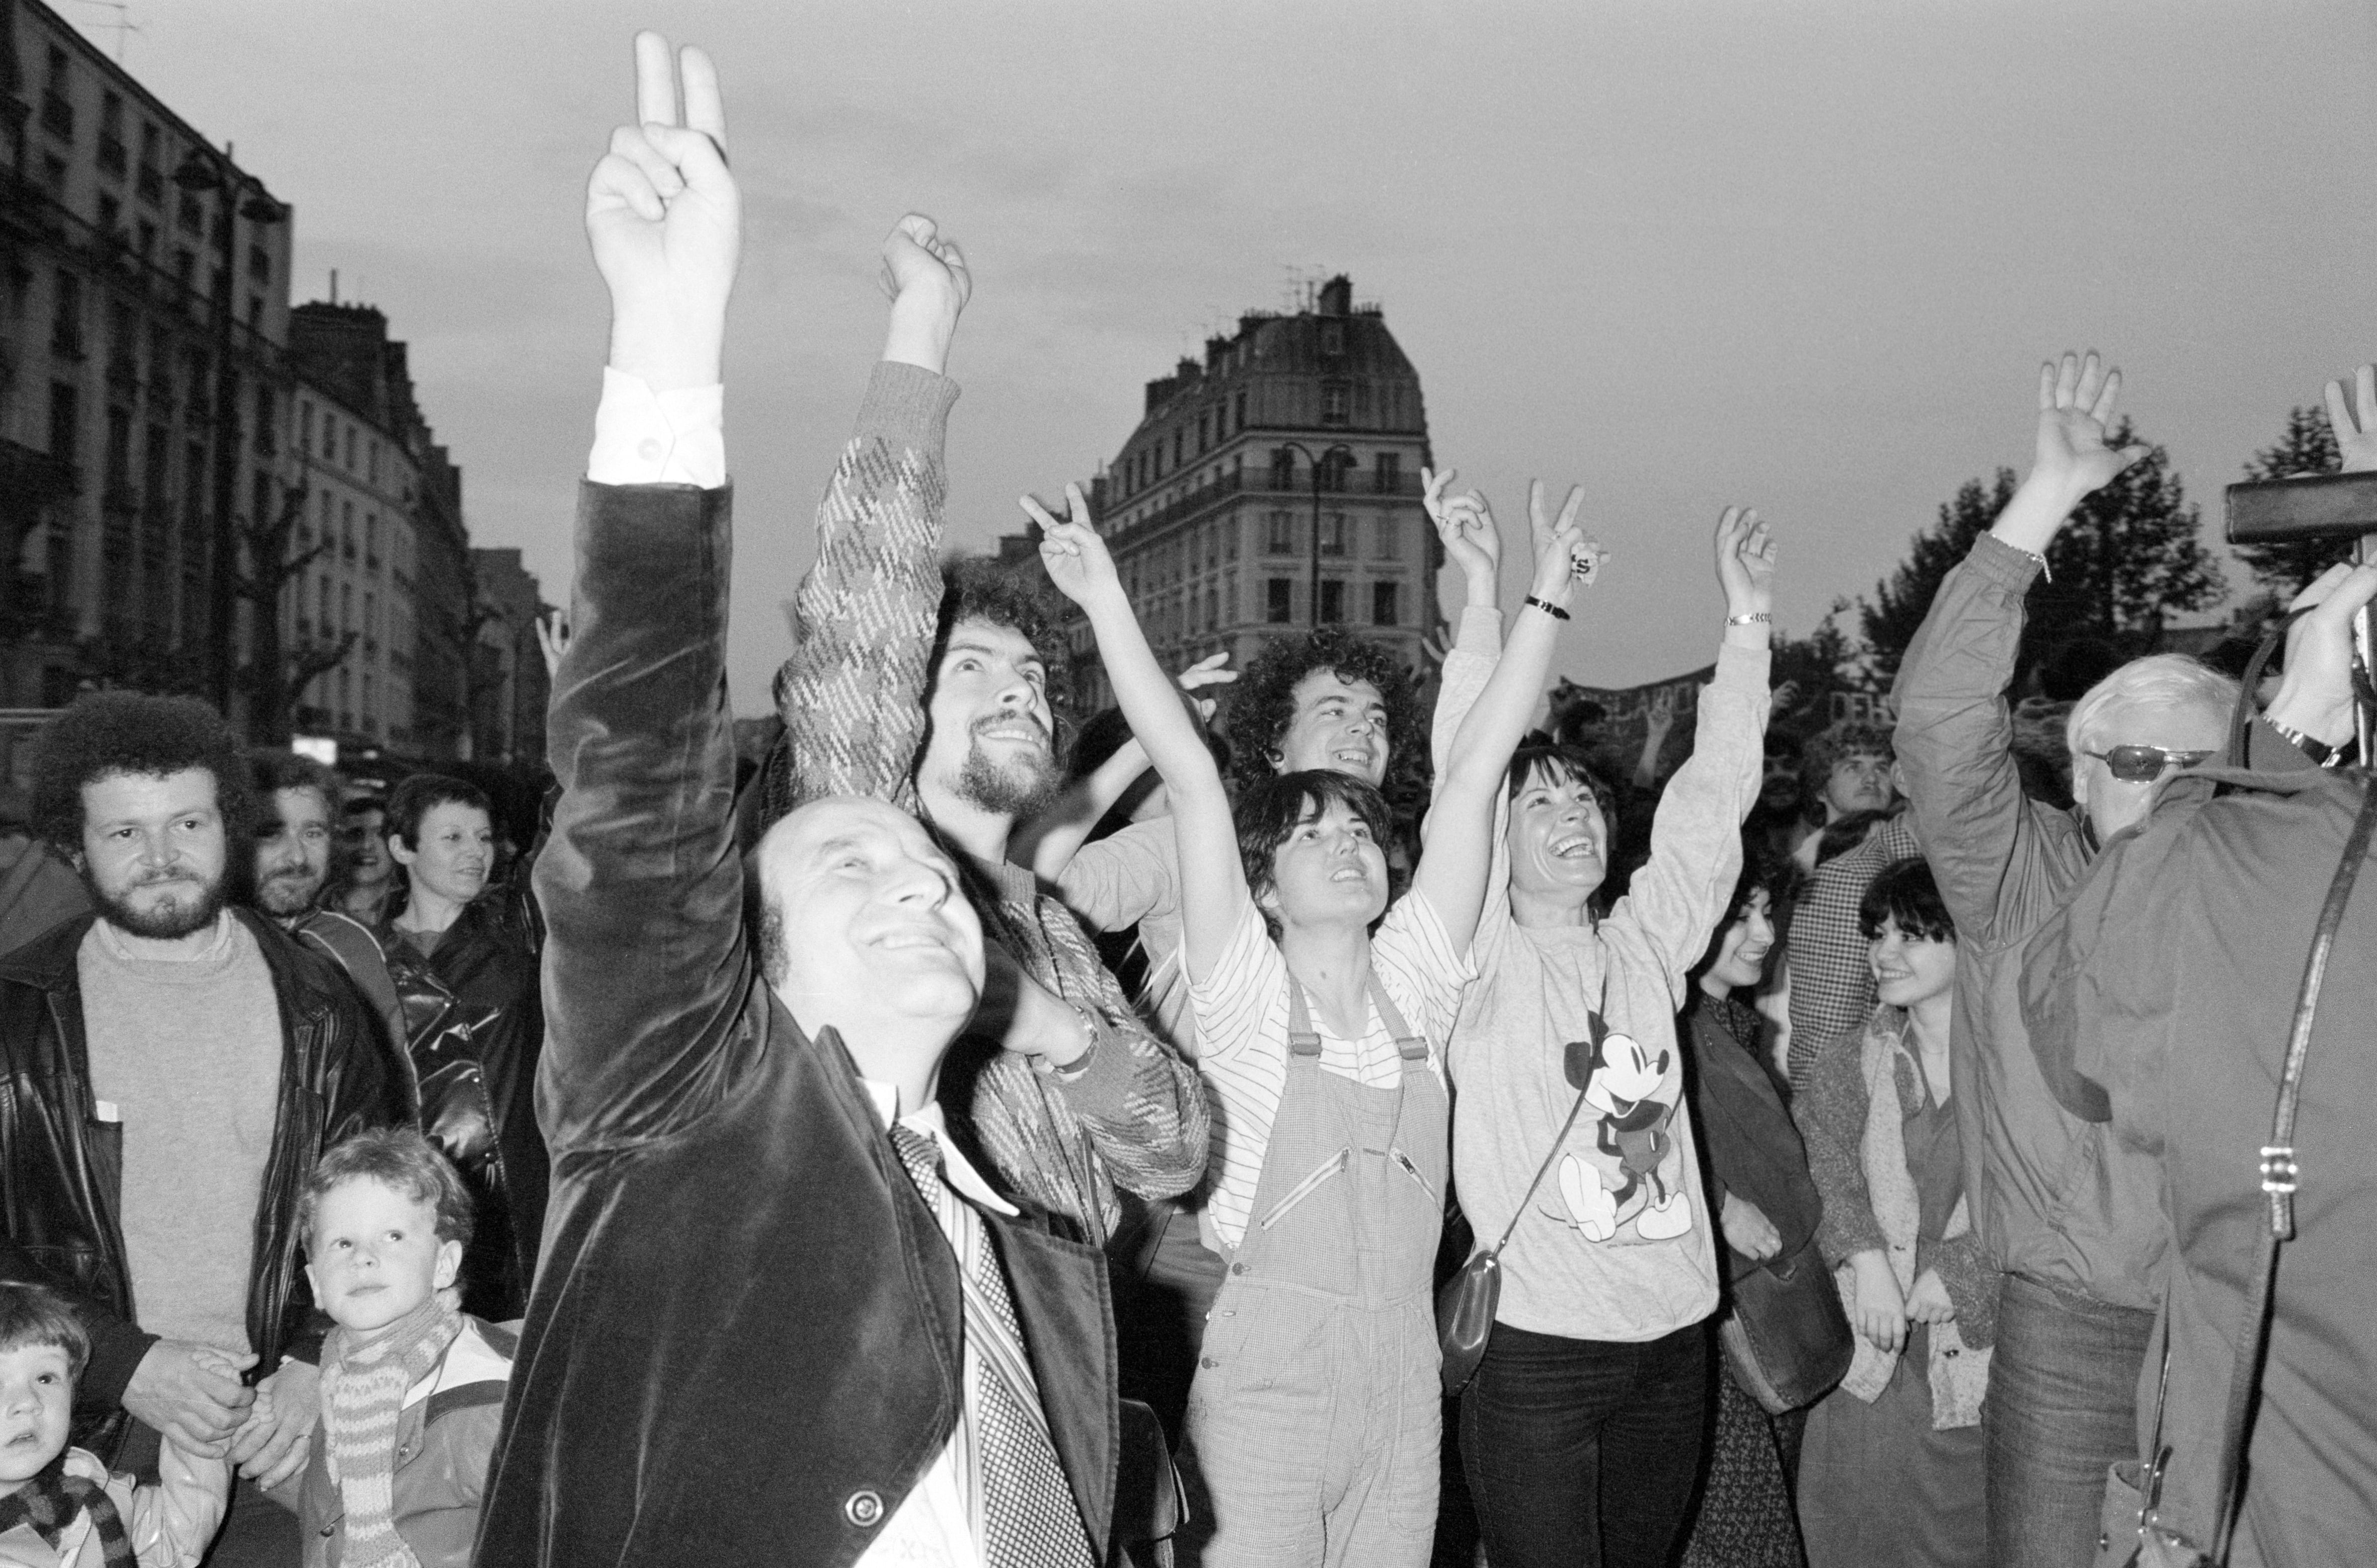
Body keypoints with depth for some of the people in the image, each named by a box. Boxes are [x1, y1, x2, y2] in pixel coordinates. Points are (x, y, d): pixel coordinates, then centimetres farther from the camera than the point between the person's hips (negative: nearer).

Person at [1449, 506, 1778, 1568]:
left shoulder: (1646, 945, 10)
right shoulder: (1486, 959, -2)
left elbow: (1712, 800, 8)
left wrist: (1748, 623, 5)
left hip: (1674, 1336, 5)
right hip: (1536, 1349, -5)